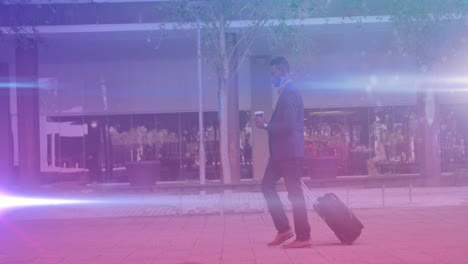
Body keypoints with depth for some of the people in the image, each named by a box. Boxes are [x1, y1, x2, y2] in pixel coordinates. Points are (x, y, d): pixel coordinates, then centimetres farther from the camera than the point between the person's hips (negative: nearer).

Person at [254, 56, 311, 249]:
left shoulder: (289, 93, -16)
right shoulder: (286, 92, 16)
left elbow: (289, 125, -24)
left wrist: (265, 125, -16)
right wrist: (267, 124, 8)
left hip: (289, 151, -10)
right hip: (281, 151, 10)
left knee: (294, 192, -5)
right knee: (267, 184, 12)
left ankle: (303, 237, 3)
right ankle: (284, 229, 16)